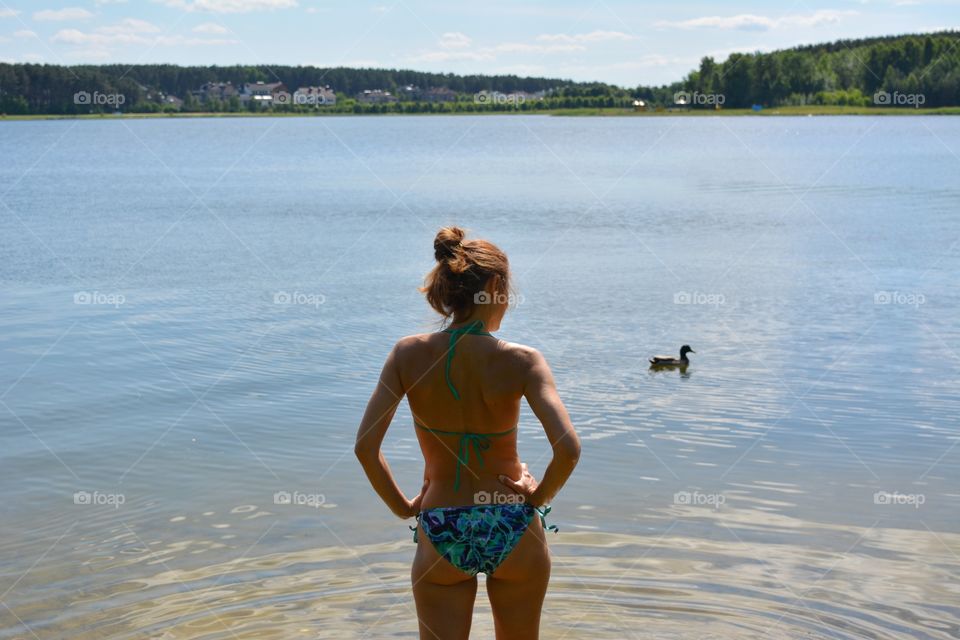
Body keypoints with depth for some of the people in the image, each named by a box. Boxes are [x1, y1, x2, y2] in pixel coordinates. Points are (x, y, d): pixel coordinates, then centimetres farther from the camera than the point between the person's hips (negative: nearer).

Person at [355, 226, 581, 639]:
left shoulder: (408, 355, -8)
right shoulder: (520, 361, -14)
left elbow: (365, 446, -13)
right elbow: (568, 449, -24)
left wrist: (403, 507, 1)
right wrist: (540, 496, -6)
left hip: (441, 537, 1)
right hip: (513, 533, 0)